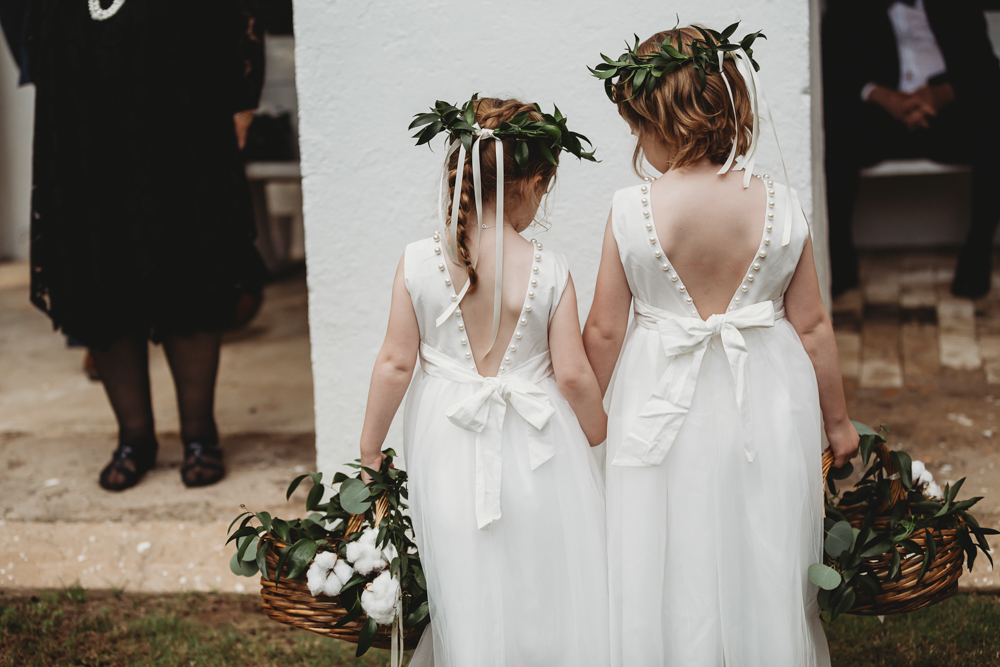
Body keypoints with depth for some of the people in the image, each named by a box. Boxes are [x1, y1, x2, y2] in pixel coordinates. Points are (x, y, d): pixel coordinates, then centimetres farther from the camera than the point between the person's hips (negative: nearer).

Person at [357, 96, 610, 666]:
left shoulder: (418, 262, -10)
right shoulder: (548, 270, -14)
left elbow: (395, 363, -6)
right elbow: (573, 373, -10)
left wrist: (371, 447, 7)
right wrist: (598, 431, 10)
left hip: (450, 449, 2)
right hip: (536, 448, -1)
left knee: (470, 600, 15)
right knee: (544, 589, 14)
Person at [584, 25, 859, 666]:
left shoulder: (631, 210, -14)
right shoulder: (779, 204, -10)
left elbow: (604, 330, -7)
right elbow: (812, 325, -4)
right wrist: (838, 420, 10)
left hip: (666, 409, -1)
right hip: (767, 410, 1)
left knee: (674, 571, 14)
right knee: (765, 565, 17)